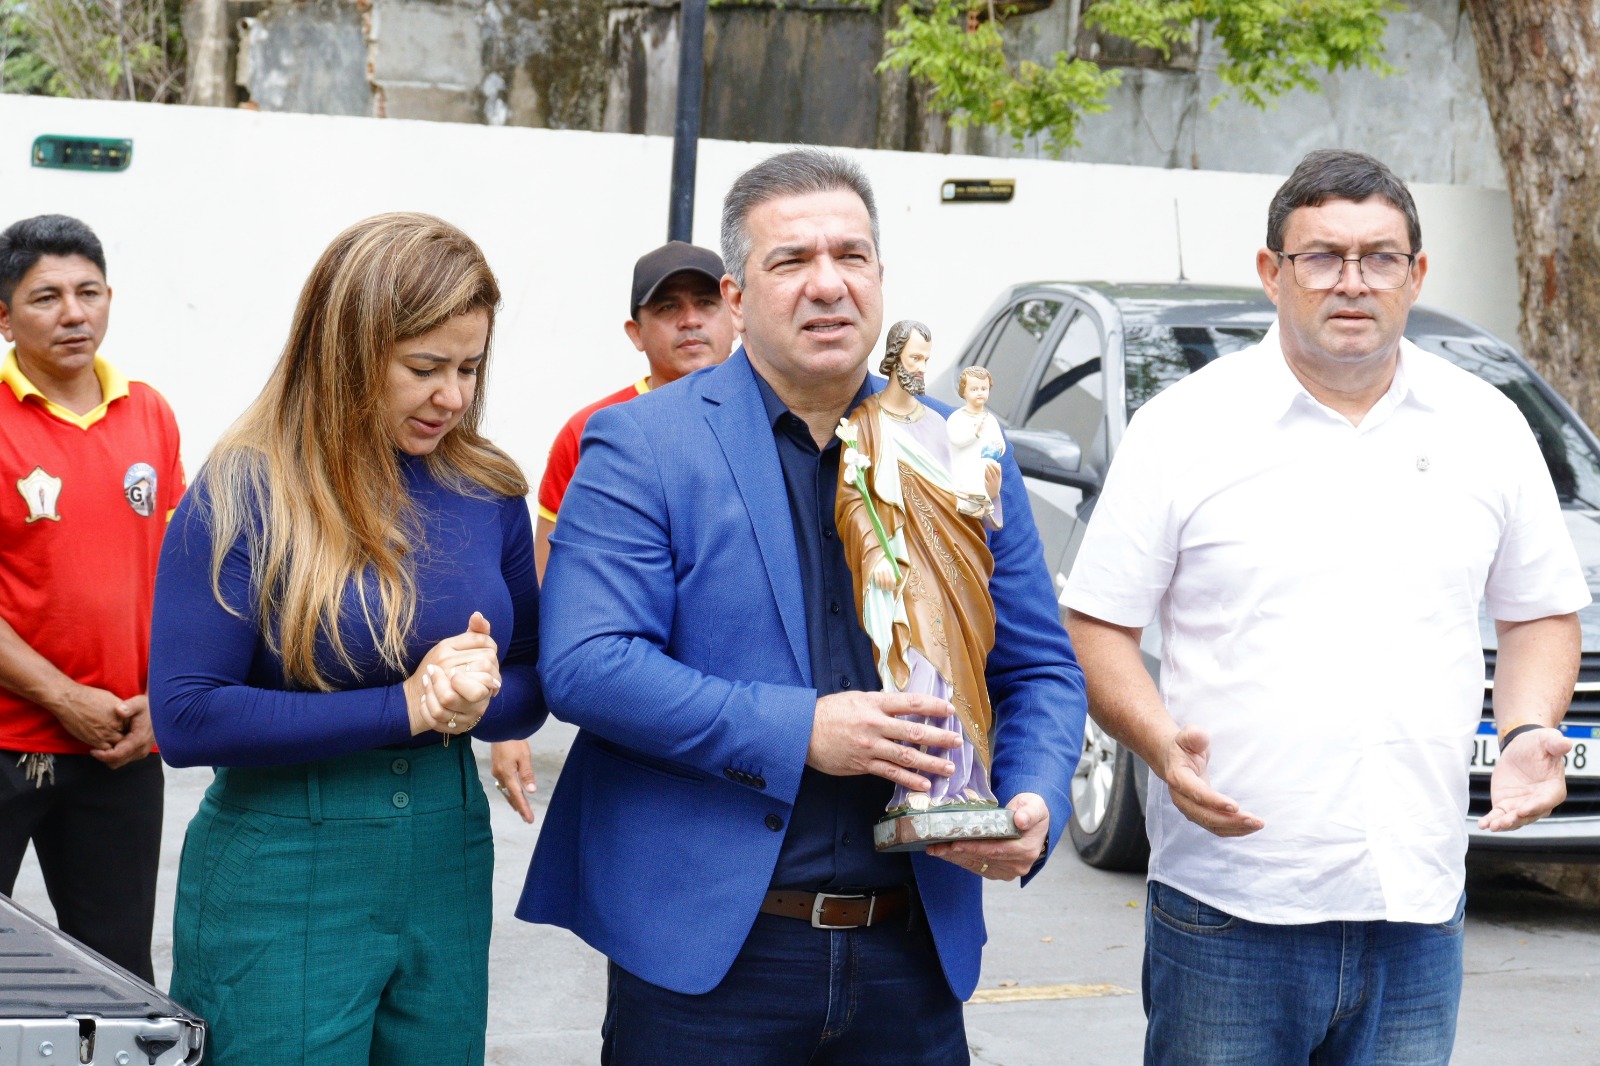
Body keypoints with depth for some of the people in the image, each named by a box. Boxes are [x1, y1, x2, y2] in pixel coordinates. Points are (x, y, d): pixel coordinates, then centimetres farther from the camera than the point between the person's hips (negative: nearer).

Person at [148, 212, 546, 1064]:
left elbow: (532, 689, 12)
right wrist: (405, 706, -18)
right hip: (282, 879, -5)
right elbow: (186, 719, -16)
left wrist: (478, 695, -12)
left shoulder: (486, 492, 4)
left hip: (446, 862, 5)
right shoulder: (245, 493, -10)